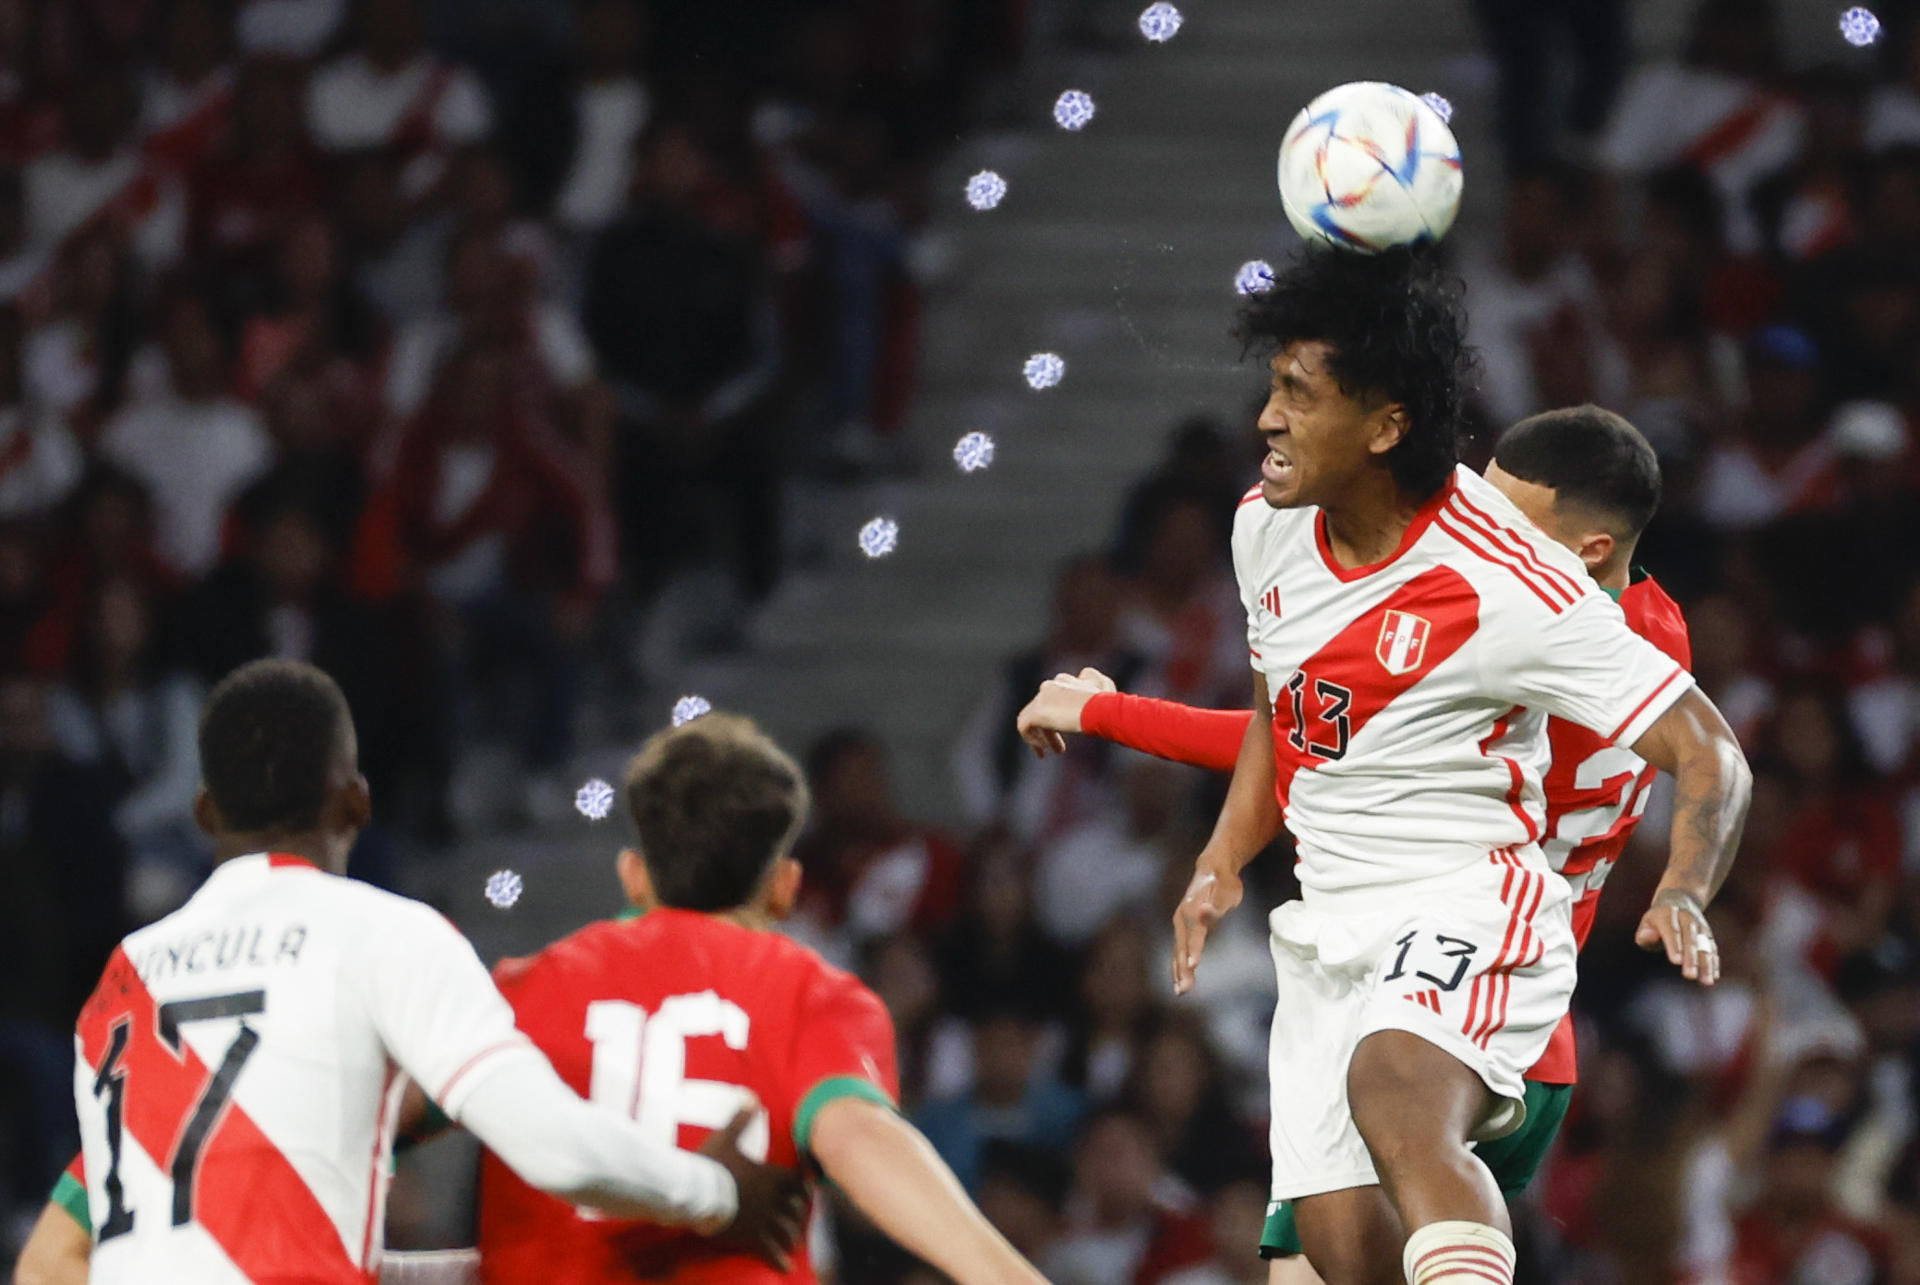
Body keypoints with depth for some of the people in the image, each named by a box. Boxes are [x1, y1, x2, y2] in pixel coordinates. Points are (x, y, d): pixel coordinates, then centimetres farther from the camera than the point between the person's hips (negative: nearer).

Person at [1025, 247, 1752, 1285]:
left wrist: (1684, 896, -33)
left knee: (1395, 1096, -38)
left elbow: (1709, 756, -16)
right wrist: (1224, 862, 11)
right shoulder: (1267, 525, 3)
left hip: (1468, 905, -7)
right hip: (1325, 924, 7)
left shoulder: (1510, 584, -18)